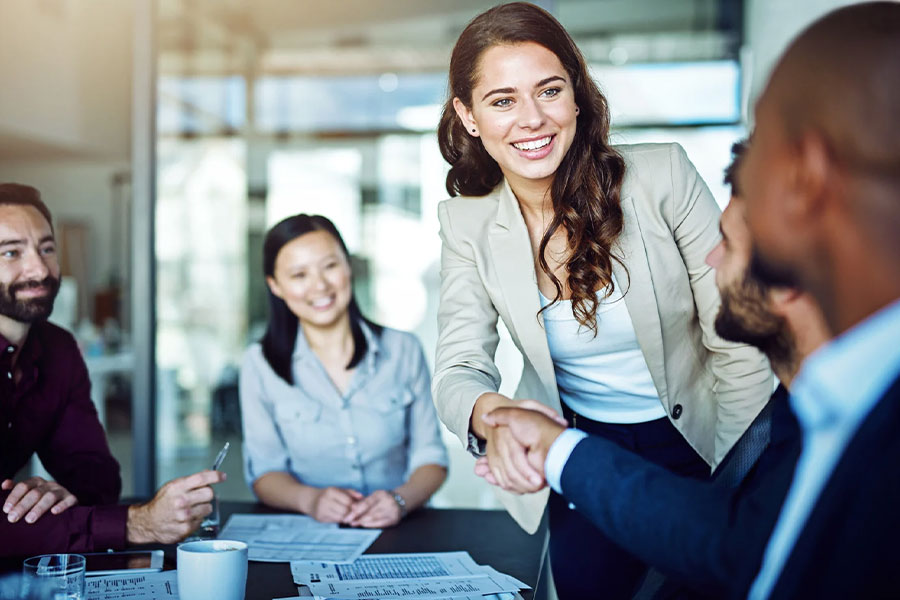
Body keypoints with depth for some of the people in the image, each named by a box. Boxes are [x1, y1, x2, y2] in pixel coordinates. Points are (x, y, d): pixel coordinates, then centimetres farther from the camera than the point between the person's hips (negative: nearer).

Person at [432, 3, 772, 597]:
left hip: (690, 439, -2)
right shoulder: (467, 224, -7)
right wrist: (494, 414, -35)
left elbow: (740, 346, -11)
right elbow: (460, 366, -11)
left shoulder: (663, 175, -15)